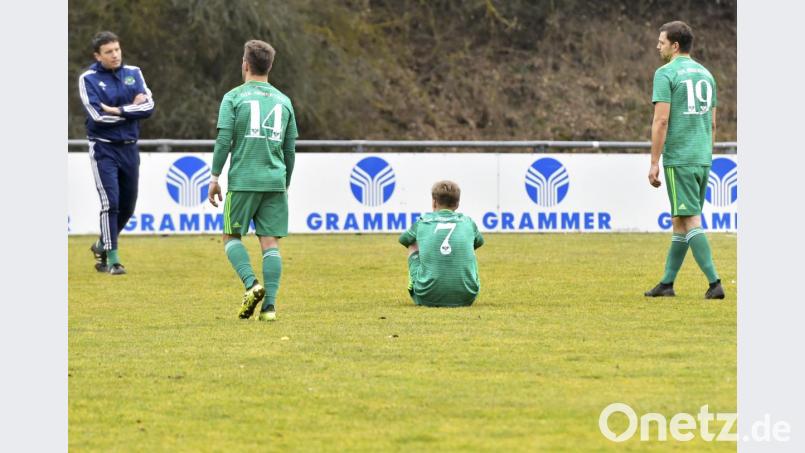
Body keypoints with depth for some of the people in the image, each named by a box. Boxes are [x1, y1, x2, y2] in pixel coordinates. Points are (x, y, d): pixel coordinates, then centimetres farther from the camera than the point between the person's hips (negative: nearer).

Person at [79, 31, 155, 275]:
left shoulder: (133, 73, 7)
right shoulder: (88, 79, -6)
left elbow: (148, 106, -5)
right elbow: (98, 116, -16)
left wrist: (117, 111, -15)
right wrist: (132, 109, -10)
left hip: (129, 147, 5)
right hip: (104, 149, -5)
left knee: (128, 205, 11)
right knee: (110, 202, -12)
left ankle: (102, 246, 33)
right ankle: (112, 259, -8)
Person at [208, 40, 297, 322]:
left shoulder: (234, 97, 1)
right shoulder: (283, 101, 13)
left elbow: (224, 140, -6)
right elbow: (290, 149, 15)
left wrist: (214, 177, 0)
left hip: (243, 181, -3)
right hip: (275, 182, 3)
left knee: (231, 237, 9)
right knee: (270, 243, 2)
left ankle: (251, 284, -13)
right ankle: (269, 305, -6)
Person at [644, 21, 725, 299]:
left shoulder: (666, 74, -8)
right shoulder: (706, 75, 14)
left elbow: (661, 120, -14)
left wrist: (654, 163, -11)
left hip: (678, 159, -7)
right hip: (702, 159, 7)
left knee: (691, 221, -8)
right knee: (679, 221, 14)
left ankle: (714, 283, -17)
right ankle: (667, 283, 18)